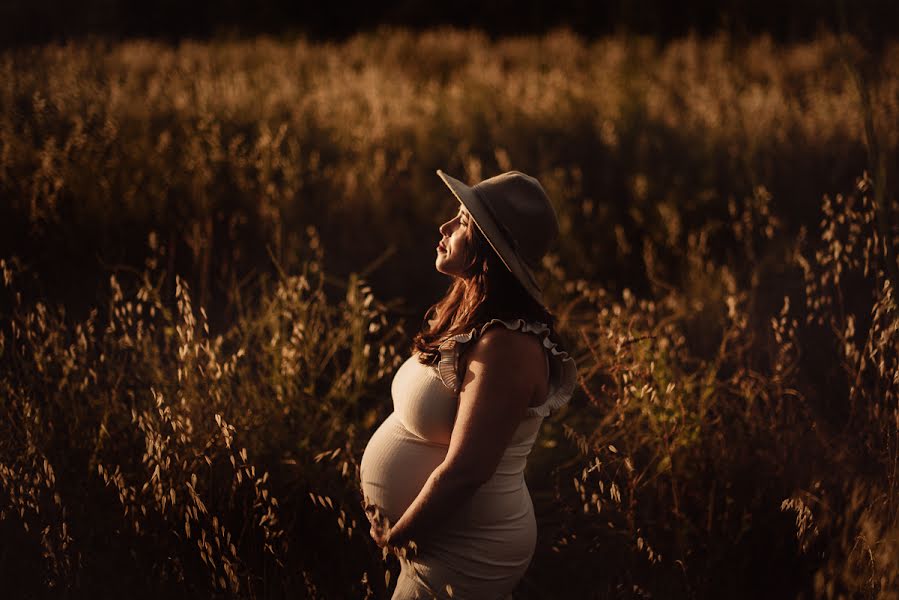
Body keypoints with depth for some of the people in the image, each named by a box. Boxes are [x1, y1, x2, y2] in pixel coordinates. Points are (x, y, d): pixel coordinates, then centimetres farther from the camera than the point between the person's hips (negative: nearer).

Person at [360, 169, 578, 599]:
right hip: (437, 544, 9)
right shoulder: (472, 322, 4)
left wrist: (395, 535, -14)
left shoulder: (506, 346, -26)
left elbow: (464, 470, -28)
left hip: (464, 559, -9)